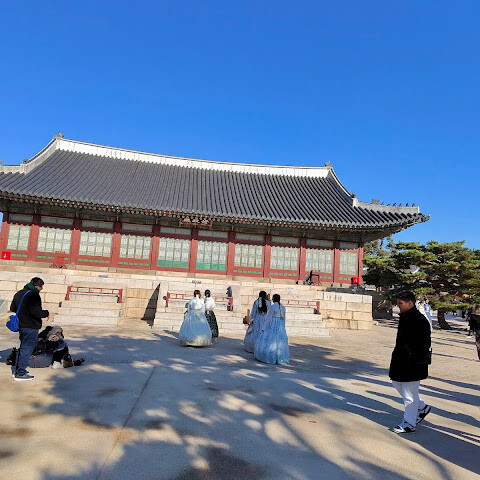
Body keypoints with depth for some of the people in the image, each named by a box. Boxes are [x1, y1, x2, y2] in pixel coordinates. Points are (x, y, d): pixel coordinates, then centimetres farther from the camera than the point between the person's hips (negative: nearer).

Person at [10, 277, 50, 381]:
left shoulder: (19, 293, 11)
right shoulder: (34, 295, -18)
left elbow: (12, 308, 19)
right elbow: (36, 311, -26)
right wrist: (46, 313, -10)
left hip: (21, 325, 9)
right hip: (31, 327, -9)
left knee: (23, 348, 21)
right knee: (27, 349, 0)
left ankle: (17, 370, 28)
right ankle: (20, 374, 6)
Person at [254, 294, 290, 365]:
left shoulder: (272, 306, -14)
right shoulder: (283, 307, 6)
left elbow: (268, 318, -14)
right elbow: (283, 319, 11)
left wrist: (263, 328, -9)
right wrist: (282, 329, 20)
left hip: (272, 326, -6)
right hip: (280, 327, 6)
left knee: (269, 341, 3)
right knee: (279, 342, 10)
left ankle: (267, 357, 5)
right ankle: (280, 358, 12)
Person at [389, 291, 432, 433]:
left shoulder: (420, 320, -19)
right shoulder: (404, 316, 9)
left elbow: (424, 344, -19)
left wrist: (419, 362, -19)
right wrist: (397, 355, 21)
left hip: (413, 363, -10)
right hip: (401, 359, 10)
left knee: (409, 392, 1)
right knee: (397, 383, 19)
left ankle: (409, 424, 16)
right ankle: (422, 407, 36)